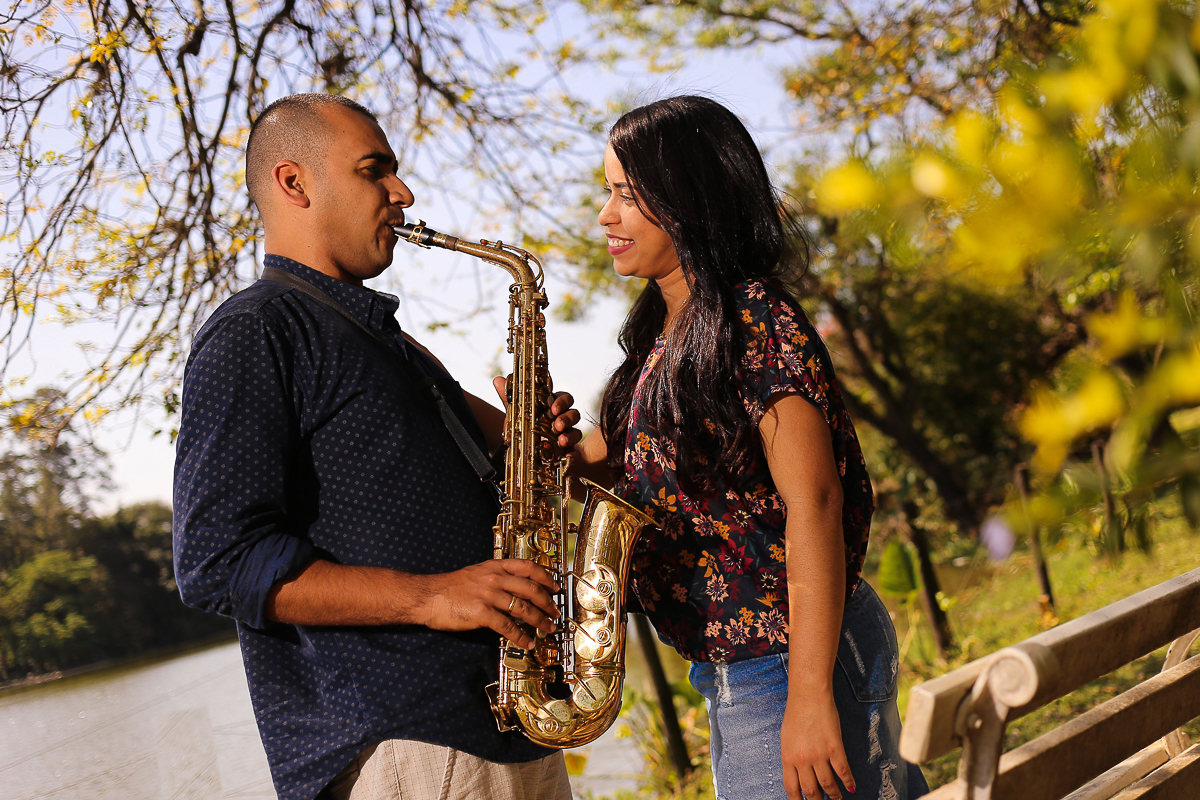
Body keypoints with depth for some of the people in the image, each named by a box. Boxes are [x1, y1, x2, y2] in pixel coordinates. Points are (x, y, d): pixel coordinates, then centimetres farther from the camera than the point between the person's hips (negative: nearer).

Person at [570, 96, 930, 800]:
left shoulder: (757, 320, -16)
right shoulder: (664, 336, 11)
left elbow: (813, 505, -22)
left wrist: (809, 697, -25)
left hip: (788, 664, -9)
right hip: (729, 672, 9)